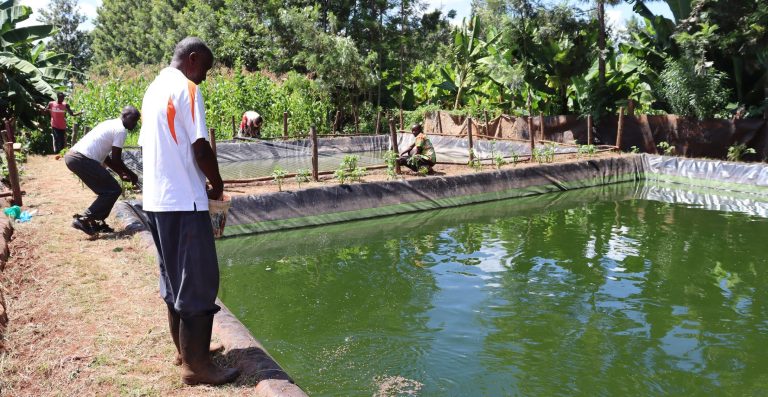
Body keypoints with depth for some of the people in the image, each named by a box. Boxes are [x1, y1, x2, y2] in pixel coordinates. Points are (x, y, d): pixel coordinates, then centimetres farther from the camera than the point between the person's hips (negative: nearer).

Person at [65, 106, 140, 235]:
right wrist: (131, 174, 6)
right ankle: (83, 220, -7)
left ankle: (96, 222, 21)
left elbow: (105, 156, 26)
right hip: (82, 159, -10)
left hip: (72, 156, 10)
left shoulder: (111, 124, 24)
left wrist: (121, 173, 24)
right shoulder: (121, 129, -6)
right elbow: (116, 159, -7)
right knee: (114, 190, -4)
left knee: (106, 190, 20)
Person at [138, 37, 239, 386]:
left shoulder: (154, 89, 17)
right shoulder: (186, 89, -10)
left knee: (174, 277, 16)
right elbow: (200, 147, -17)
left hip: (155, 199, 9)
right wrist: (217, 184, -1)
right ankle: (196, 365, 2)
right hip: (184, 201, -9)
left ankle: (185, 348, 27)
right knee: (199, 282, -4)